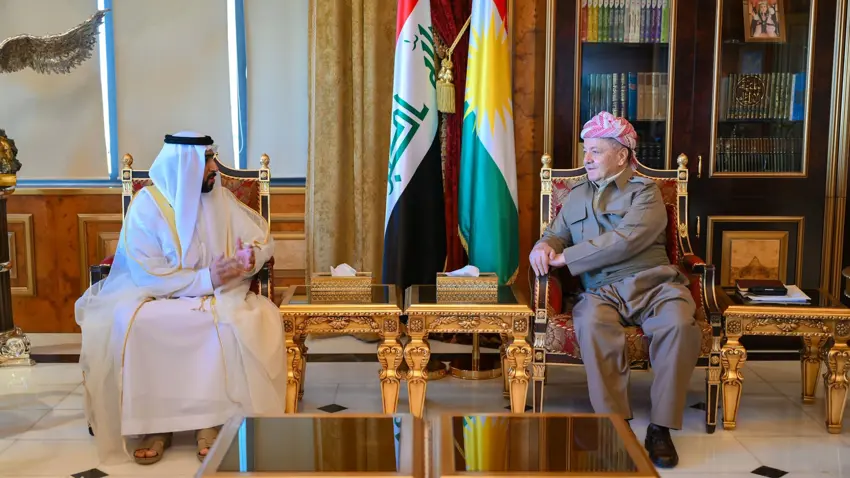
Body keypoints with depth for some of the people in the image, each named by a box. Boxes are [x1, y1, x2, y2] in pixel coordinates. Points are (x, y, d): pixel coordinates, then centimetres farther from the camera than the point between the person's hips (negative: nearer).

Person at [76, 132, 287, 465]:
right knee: (127, 323, -33)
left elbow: (262, 239, 7)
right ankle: (153, 423, -20)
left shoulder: (221, 199, 4)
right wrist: (204, 279, -22)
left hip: (217, 293, 2)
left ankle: (211, 420, -24)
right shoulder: (146, 205, -7)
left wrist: (250, 258, -17)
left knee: (236, 321, -32)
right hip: (157, 295, -1)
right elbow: (146, 273, -14)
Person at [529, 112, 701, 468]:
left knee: (680, 324, -34)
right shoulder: (576, 196, 24)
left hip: (652, 283, -2)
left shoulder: (645, 192, 6)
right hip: (602, 291, 2)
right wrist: (544, 246, 0)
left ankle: (660, 427, -23)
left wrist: (565, 257, -11)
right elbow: (556, 234, 27)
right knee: (592, 324, -34)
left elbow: (625, 240, -9)